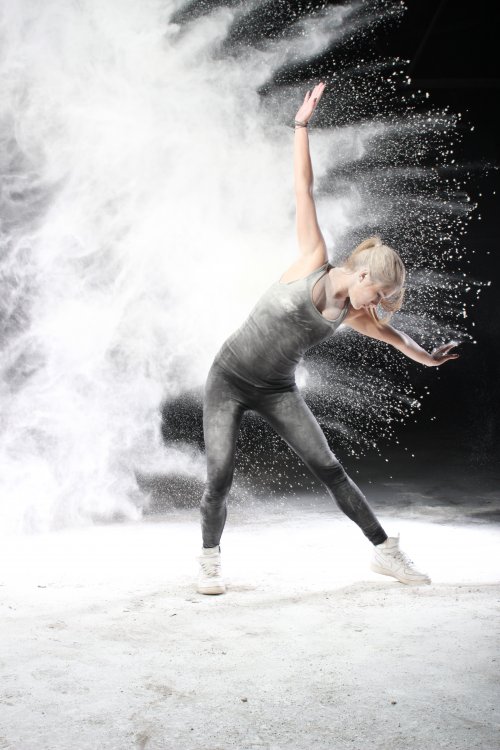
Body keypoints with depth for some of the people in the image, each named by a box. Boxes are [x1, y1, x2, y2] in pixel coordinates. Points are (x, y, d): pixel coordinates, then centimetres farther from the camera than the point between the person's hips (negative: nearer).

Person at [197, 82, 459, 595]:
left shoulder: (352, 314, 3)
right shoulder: (313, 262, -9)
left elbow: (387, 332, 23)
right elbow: (303, 191, -8)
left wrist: (424, 357, 33)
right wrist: (302, 123, -7)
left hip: (277, 390, 4)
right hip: (229, 378, -4)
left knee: (328, 468, -4)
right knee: (219, 477, -12)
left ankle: (384, 551, 5)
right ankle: (210, 560, 10)